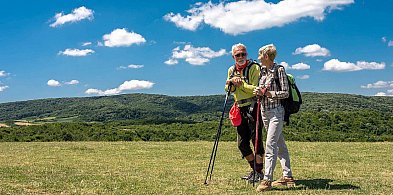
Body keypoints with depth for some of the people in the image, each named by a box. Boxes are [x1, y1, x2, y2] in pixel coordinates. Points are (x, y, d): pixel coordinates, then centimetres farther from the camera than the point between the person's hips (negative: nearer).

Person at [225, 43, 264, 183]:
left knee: (256, 139, -5)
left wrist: (241, 83, -16)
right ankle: (254, 170, 26)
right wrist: (231, 82, -9)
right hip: (240, 109, 7)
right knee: (242, 143, 10)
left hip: (253, 107, -7)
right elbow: (228, 89, 10)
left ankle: (259, 172, 7)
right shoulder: (231, 70, 15)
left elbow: (255, 88, -16)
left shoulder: (254, 67, -6)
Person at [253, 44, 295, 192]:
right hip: (265, 111, 8)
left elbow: (285, 93, -11)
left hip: (276, 111, -7)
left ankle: (267, 179, -11)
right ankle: (287, 176, 18)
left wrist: (267, 93, -16)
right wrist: (257, 92, 0)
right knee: (280, 145, 12)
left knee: (271, 144, -12)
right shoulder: (262, 70, 13)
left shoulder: (279, 70, -8)